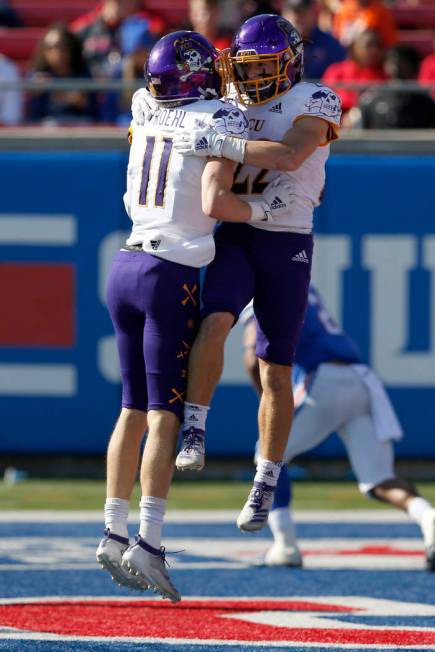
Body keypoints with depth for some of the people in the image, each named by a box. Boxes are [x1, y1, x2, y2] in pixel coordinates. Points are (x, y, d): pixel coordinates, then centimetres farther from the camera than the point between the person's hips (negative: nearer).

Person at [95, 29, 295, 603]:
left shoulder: (147, 120, 12)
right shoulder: (223, 120, -7)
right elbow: (213, 202, -18)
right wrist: (263, 209, -1)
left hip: (125, 268, 6)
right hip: (171, 276, -6)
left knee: (133, 410, 14)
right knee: (164, 416, -5)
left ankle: (114, 534, 13)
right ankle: (149, 543, -10)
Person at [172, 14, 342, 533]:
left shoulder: (314, 104, -7)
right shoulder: (233, 105, 10)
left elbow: (289, 156, -27)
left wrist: (220, 144, -34)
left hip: (287, 246, -3)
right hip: (234, 239, 3)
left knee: (275, 373, 3)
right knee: (214, 322, -28)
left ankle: (265, 489, 12)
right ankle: (194, 432, -18)